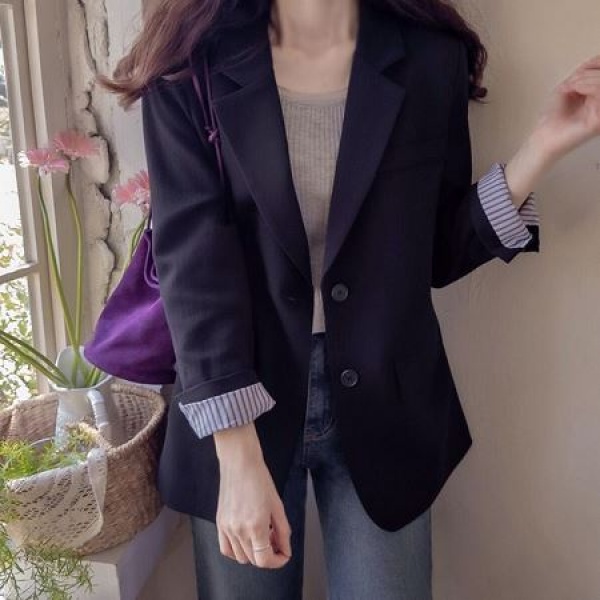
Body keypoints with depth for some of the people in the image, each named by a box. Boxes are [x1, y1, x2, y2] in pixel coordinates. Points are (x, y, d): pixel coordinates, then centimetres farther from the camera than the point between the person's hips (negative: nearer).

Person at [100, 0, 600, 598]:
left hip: (383, 404, 2)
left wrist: (544, 144, -9)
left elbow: (438, 253, 3)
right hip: (240, 407, 0)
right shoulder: (191, 67, -6)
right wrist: (239, 458, -20)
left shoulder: (433, 60, 0)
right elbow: (192, 259, -15)